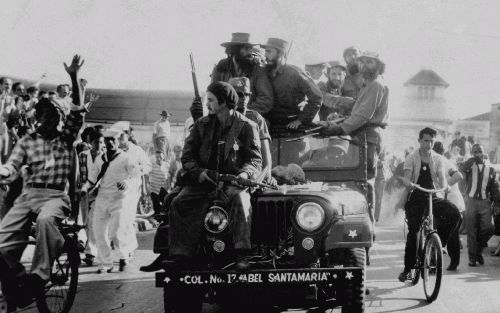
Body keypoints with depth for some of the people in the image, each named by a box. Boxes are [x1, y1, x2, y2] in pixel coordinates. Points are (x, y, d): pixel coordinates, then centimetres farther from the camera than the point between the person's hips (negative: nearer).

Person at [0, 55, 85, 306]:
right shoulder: (27, 142, 13)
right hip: (28, 194, 3)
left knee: (45, 219, -40)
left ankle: (38, 276, -32)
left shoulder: (66, 137, 10)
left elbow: (78, 111, -4)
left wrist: (74, 78, -18)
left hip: (55, 195, -3)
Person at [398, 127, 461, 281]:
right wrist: (409, 183, -34)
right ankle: (407, 269, 1)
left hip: (433, 197, 2)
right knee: (413, 232, -10)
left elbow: (441, 177, -4)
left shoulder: (438, 159, 8)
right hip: (415, 198, -2)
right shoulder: (411, 158, 1)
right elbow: (406, 177, -10)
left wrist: (444, 186, -27)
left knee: (454, 213, -25)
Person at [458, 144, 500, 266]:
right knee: (471, 232, 0)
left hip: (485, 202, 2)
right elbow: (462, 168, -20)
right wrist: (475, 158, -15)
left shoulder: (490, 168, 12)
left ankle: (479, 251, 16)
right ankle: (472, 257, 6)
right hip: (471, 200, -2)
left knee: (487, 229, -7)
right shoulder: (470, 165, 5)